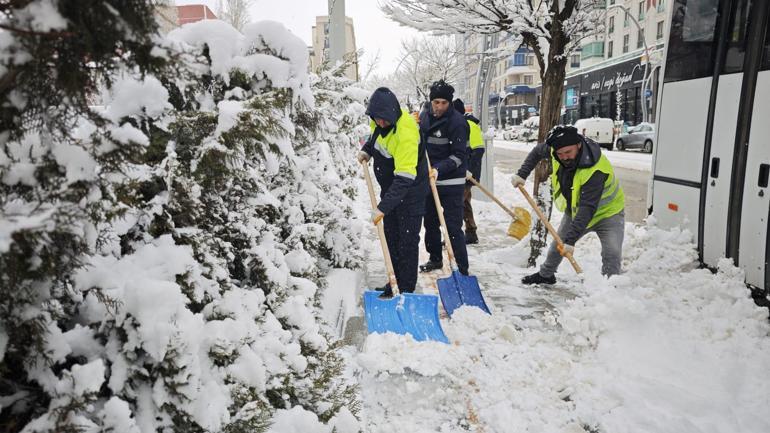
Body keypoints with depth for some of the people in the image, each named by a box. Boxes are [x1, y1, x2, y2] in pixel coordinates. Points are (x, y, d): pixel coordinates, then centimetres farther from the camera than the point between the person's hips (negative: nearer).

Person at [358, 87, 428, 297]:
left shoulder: (405, 133, -33)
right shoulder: (380, 121, -7)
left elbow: (404, 179, -36)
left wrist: (383, 207, -39)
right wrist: (366, 150, 4)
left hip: (410, 192, -8)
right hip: (390, 188, 9)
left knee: (407, 241, -2)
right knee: (391, 238, 15)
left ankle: (406, 289, 8)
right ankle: (394, 282, 29)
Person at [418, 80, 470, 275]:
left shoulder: (457, 121, -15)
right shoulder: (425, 117, 6)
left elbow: (459, 155, -18)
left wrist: (439, 169, -32)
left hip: (451, 183, -7)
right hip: (429, 180, 7)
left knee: (453, 227, -9)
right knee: (430, 222, 18)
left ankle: (463, 269, -1)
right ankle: (435, 259, 36)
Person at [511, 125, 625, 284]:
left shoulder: (595, 170, -40)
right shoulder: (558, 148, -21)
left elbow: (588, 208, -43)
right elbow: (537, 151, 2)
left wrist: (571, 240, -46)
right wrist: (521, 174, -9)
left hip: (606, 212, -6)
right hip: (575, 210, 6)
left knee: (611, 254, -24)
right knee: (558, 244, 19)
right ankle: (546, 275, 42)